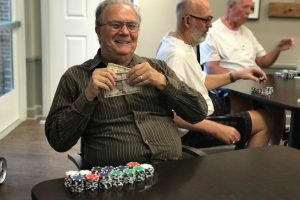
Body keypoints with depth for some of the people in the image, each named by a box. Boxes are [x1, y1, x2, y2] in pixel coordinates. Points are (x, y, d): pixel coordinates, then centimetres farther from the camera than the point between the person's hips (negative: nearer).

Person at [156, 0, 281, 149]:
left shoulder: (185, 46, 8)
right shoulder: (175, 54, -25)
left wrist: (236, 75, 10)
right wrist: (217, 129, -27)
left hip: (200, 118, 10)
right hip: (192, 130, -10)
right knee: (265, 121, -2)